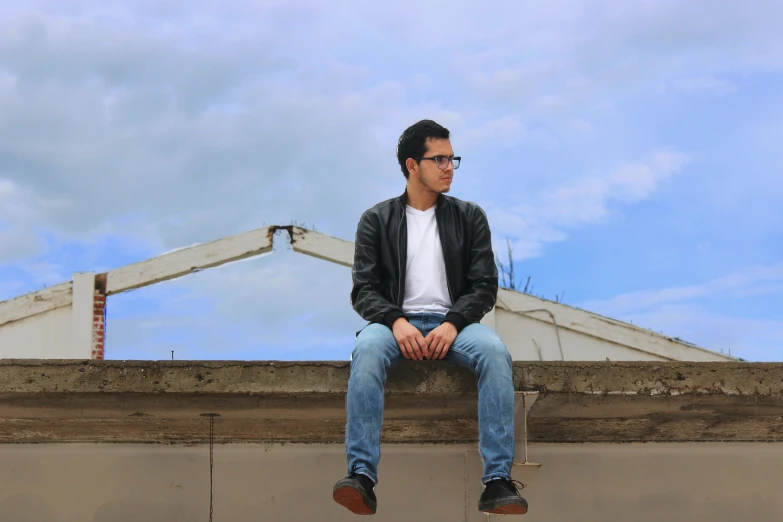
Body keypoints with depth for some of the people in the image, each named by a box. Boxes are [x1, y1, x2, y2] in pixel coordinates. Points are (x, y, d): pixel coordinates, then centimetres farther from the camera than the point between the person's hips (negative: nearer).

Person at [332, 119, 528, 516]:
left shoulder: (470, 216, 10)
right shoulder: (376, 220, 7)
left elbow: (484, 286, 3)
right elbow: (364, 290, 0)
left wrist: (452, 324, -17)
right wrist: (396, 322, -21)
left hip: (453, 322, 1)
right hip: (397, 321, -1)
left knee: (495, 352, -34)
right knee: (367, 349, -37)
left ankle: (498, 481, -36)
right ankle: (362, 477, -41)